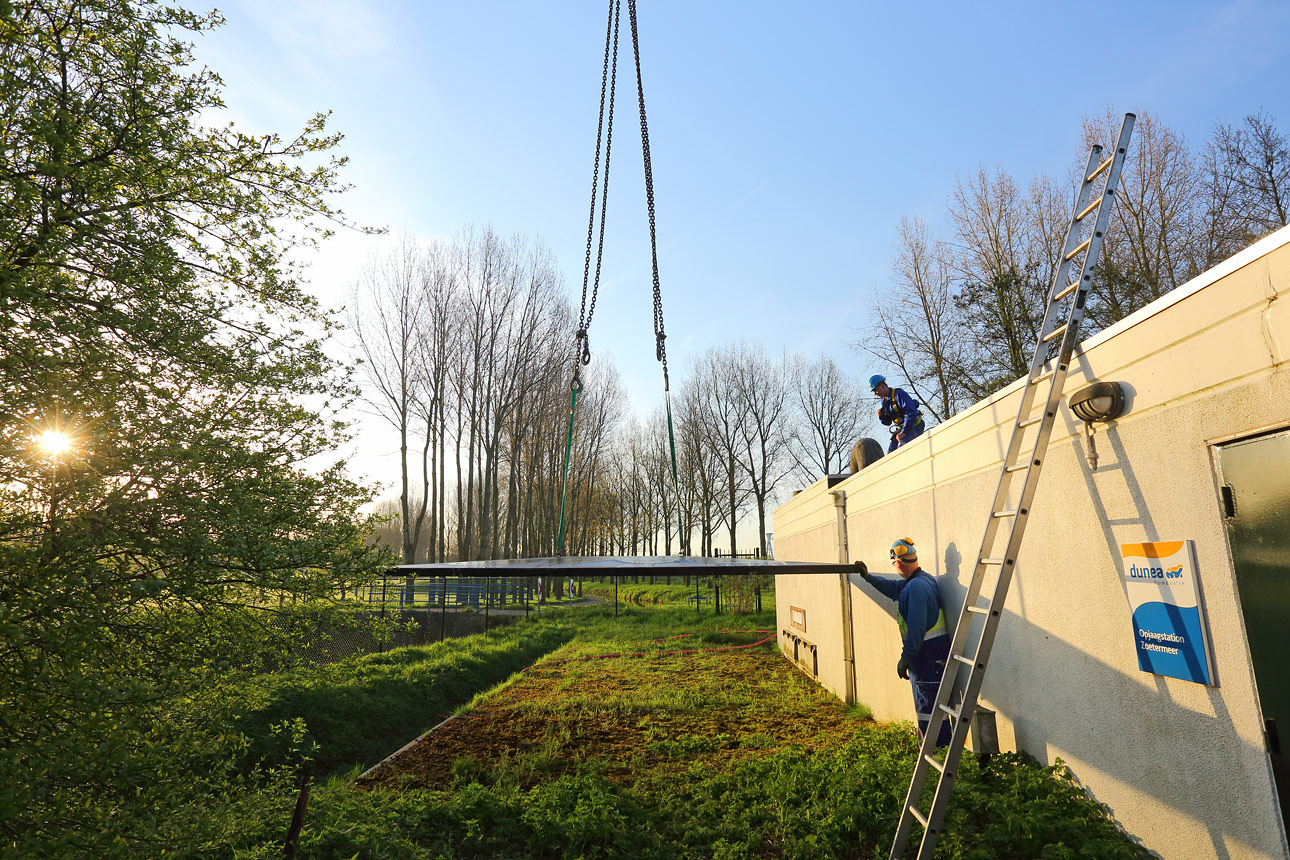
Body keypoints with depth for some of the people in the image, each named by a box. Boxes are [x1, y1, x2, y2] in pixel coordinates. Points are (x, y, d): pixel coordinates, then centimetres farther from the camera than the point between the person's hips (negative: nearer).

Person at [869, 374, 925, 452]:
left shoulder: (898, 394, -16)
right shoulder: (884, 400, 9)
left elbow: (912, 413, -25)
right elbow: (887, 422, 16)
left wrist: (904, 432, -29)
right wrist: (881, 416, -7)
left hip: (913, 427, -8)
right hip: (901, 429, 8)